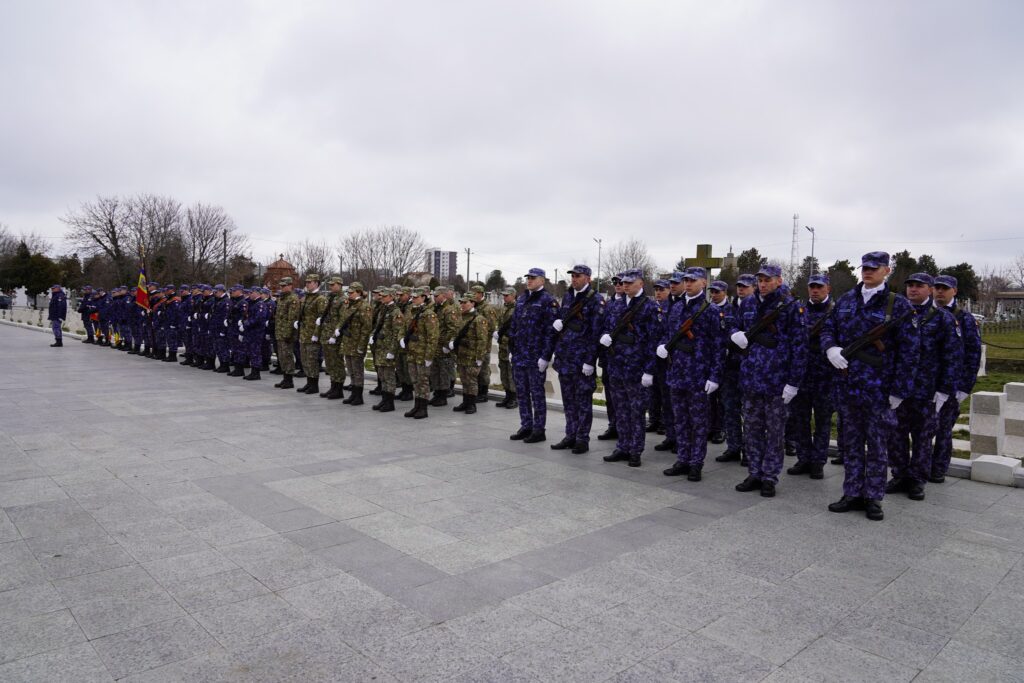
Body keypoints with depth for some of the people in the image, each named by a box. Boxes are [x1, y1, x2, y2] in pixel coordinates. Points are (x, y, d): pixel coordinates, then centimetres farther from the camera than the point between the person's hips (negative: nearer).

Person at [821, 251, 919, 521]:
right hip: (846, 385, 4)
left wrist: (899, 390, -10)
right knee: (850, 443, 12)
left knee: (877, 446, 7)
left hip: (878, 388, -4)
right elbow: (828, 329, 15)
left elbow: (908, 351, -6)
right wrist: (830, 348, -9)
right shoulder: (846, 300, 9)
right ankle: (852, 494, 23)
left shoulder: (898, 305, -4)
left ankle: (873, 498, 18)